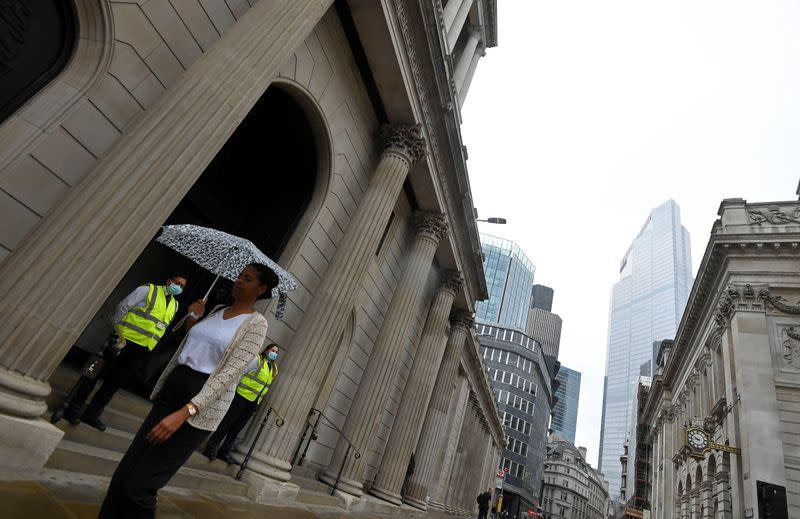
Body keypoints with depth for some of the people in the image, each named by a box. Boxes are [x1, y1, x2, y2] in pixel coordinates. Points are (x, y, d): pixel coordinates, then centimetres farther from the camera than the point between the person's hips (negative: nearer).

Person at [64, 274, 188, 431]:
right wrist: (118, 330, -11)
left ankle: (92, 415, 25)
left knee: (115, 382, 13)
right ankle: (73, 409, 21)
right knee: (95, 373, 5)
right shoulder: (149, 290, -7)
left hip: (142, 350, 5)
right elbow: (123, 306, -8)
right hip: (125, 341, -5)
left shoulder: (174, 306, 11)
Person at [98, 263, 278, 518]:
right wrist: (191, 321, 8)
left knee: (138, 486, -5)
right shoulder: (216, 310, 13)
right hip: (173, 388, 7)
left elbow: (230, 372, -19)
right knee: (123, 475, 6)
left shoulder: (256, 323, -10)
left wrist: (184, 413, -26)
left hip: (202, 404, -7)